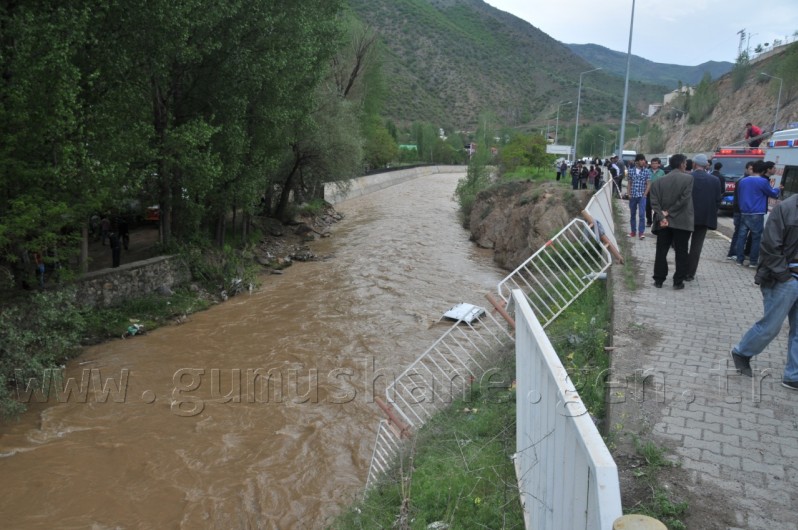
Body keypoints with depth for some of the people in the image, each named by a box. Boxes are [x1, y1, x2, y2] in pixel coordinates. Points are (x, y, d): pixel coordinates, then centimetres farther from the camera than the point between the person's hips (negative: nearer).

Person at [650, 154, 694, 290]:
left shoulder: (659, 181, 2)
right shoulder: (688, 178, -7)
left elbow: (654, 202, -5)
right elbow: (684, 199, -15)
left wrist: (662, 217, -9)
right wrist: (669, 212, -8)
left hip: (665, 222, 3)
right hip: (682, 222, -3)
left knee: (661, 252, 10)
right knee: (681, 253, 5)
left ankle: (659, 280, 12)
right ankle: (678, 282, 7)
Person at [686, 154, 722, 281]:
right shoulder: (715, 180, 0)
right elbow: (718, 200, 1)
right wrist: (711, 214, 13)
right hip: (705, 218, 2)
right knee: (696, 247, 7)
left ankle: (685, 269, 6)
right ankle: (690, 274, 10)